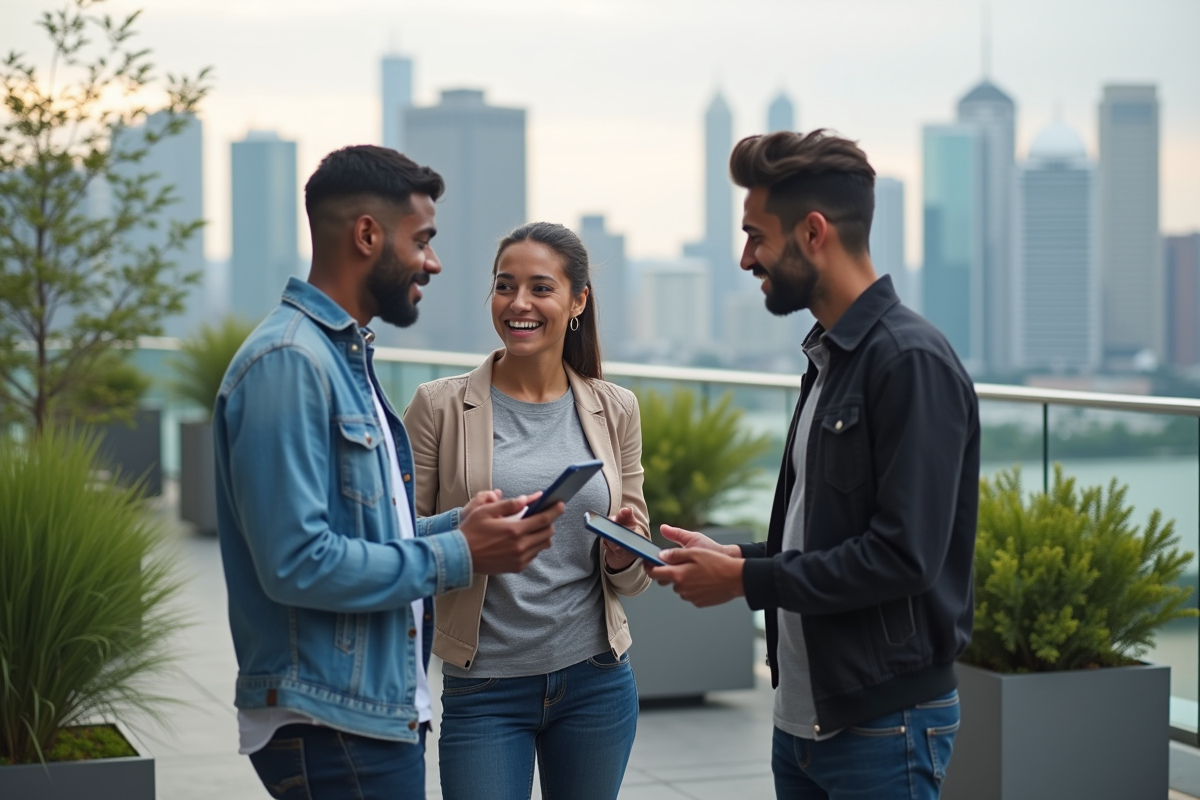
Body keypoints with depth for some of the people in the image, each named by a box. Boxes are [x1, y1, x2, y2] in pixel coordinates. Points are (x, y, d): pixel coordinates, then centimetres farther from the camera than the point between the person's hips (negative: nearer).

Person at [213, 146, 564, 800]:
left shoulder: (343, 354, 15)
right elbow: (298, 562, -24)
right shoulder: (291, 360, -16)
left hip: (383, 713, 10)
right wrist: (457, 556, -16)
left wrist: (458, 525, 2)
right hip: (330, 727, -10)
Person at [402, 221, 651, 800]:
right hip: (484, 689, -3)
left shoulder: (615, 411, 5)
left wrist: (622, 554, -12)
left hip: (595, 681, 3)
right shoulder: (440, 406, -4)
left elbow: (632, 579, 10)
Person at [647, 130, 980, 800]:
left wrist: (746, 580, -15)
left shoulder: (912, 362, -17)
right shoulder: (830, 357, 13)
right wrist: (732, 557, 6)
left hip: (886, 725, -9)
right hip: (805, 715, 9)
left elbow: (903, 555, -23)